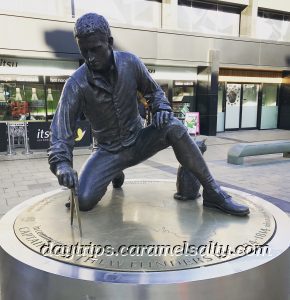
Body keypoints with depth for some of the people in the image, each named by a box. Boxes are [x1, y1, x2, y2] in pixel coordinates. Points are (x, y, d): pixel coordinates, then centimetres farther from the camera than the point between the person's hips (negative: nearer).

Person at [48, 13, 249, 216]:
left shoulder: (130, 62, -11)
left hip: (139, 142, 1)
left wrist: (162, 109, -17)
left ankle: (213, 193, -19)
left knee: (174, 127, -28)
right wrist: (62, 164, -39)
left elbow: (154, 91, 6)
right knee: (83, 200, -22)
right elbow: (60, 130, -20)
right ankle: (113, 173, 14)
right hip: (108, 152, -1)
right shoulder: (76, 85, -18)